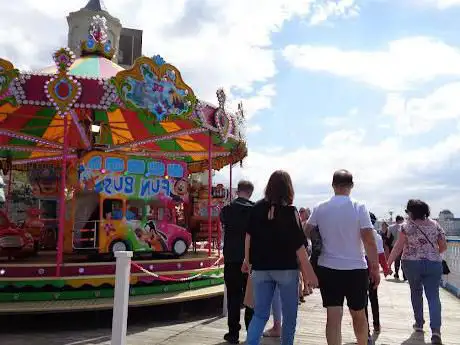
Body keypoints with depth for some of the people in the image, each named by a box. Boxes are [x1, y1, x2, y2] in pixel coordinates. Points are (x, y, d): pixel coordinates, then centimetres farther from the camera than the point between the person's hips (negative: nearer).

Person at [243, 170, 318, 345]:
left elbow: (249, 236, 8)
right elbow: (298, 244, -13)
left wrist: (247, 260, 21)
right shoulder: (290, 211, -10)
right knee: (289, 315, 14)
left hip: (261, 268, 3)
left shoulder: (257, 208, 0)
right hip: (286, 268, -3)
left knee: (260, 314, 9)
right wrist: (309, 272, -7)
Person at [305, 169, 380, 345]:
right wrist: (375, 268, -3)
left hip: (328, 268, 1)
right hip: (356, 268, -1)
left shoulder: (320, 208, -1)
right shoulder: (359, 207, -8)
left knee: (333, 317, 1)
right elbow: (369, 241, -11)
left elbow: (307, 233, 5)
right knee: (359, 314, 17)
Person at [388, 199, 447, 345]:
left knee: (416, 292, 19)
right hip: (433, 264, 2)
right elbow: (444, 246, 9)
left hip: (412, 264, -1)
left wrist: (388, 263, -3)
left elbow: (398, 248, -9)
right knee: (433, 296, 0)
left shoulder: (407, 226, -7)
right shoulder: (435, 225, 3)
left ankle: (419, 323, 25)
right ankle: (436, 329, -14)